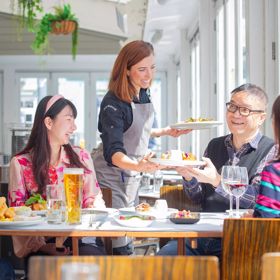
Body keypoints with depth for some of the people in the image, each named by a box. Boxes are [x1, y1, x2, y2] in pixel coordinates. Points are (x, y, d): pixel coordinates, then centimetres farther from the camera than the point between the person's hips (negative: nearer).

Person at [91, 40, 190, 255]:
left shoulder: (143, 94, 2)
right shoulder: (113, 103, -24)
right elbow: (112, 152, -35)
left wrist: (165, 131, 9)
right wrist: (137, 165, -52)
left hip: (132, 173, 9)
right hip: (111, 174, -8)